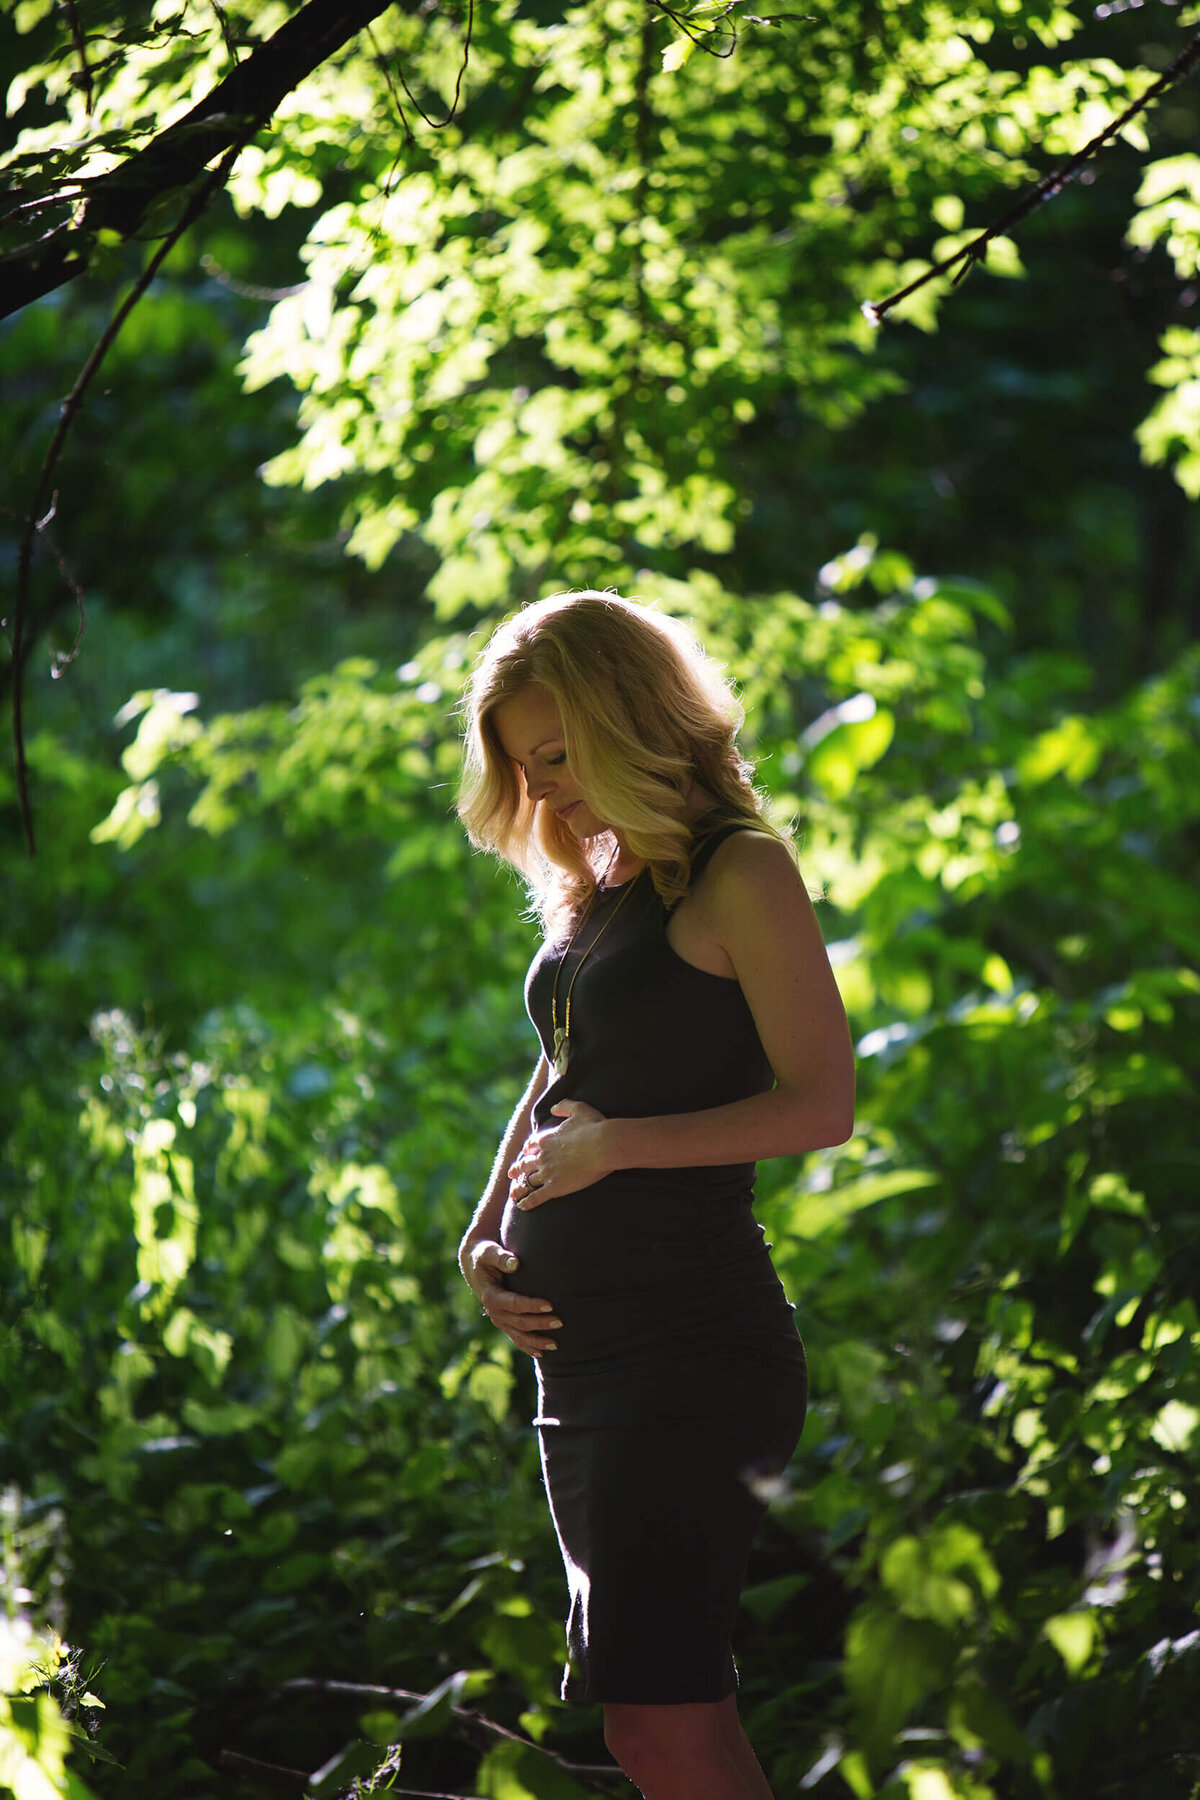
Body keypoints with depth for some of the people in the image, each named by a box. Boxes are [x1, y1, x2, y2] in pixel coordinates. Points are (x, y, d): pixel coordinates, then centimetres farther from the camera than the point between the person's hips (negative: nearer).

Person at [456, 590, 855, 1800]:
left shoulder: (737, 871, -8)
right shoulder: (597, 885, 16)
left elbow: (820, 1103, -14)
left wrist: (618, 1144, -16)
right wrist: (483, 1234, 12)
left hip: (692, 1346, -9)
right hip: (577, 1341, 9)